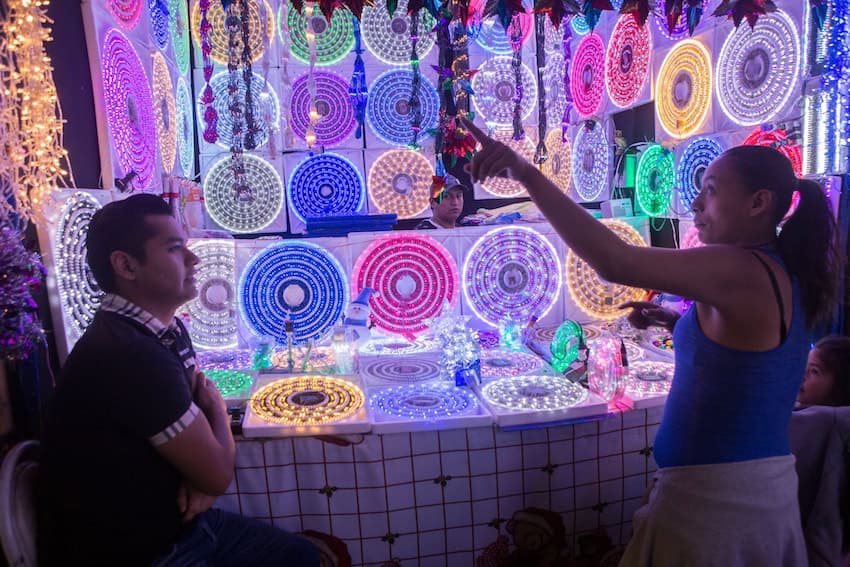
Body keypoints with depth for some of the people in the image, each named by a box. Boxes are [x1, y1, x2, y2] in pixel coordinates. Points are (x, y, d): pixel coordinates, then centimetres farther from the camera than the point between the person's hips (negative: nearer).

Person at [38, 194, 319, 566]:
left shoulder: (168, 330, 1)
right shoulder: (128, 356, -30)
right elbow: (220, 473, -22)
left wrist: (200, 481, -11)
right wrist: (217, 409, -3)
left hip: (178, 523, 8)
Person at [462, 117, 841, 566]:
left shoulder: (740, 271, -21)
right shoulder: (784, 274, 7)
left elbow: (615, 262, -35)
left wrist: (526, 174, -37)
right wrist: (677, 323, 11)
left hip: (710, 493, -9)